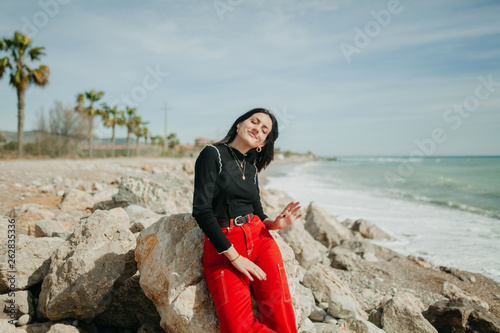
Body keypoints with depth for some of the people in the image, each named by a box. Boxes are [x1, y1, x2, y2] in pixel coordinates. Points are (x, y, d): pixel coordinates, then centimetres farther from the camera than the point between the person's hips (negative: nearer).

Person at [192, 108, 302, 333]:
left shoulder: (252, 169, 16)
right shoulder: (213, 154, -3)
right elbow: (202, 210, -12)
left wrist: (274, 223, -3)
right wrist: (234, 256, -13)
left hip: (260, 241, 5)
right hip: (222, 249, -5)